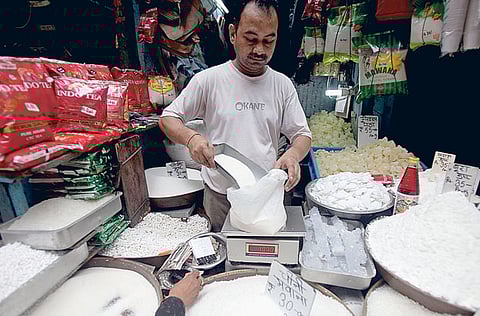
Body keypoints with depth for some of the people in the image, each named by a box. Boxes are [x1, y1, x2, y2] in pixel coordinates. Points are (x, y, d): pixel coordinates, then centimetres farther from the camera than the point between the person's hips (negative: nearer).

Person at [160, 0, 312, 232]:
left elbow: (302, 134, 2)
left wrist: (293, 154, -22)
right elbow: (168, 118, -2)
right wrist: (191, 138, -24)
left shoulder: (283, 85, -1)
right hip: (220, 195, -1)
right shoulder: (209, 79, -8)